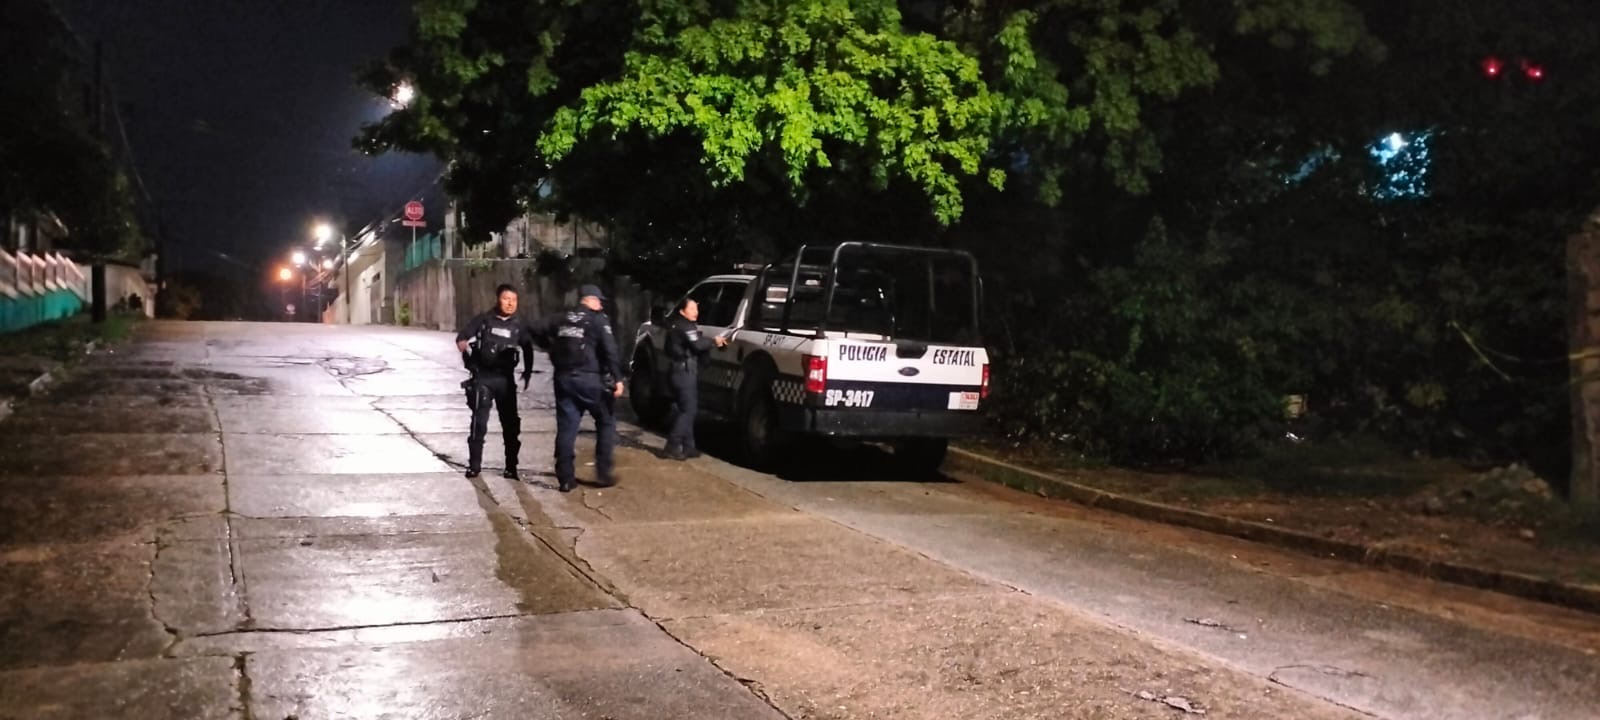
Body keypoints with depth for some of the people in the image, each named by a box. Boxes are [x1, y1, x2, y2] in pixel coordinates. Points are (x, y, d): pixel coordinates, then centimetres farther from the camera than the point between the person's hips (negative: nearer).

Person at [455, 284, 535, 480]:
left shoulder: (518, 325, 4)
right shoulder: (484, 319, -1)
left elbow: (528, 348, 15)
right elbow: (461, 338, 2)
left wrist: (527, 372, 8)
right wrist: (469, 358, -15)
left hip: (505, 378, 2)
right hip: (483, 377, -2)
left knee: (511, 423, 1)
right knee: (479, 422, -2)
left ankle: (511, 467, 9)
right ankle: (474, 465, 8)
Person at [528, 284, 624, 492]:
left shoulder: (561, 319, 13)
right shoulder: (598, 319, -3)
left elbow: (534, 329, 13)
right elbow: (610, 350, -13)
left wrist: (550, 346, 24)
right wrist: (617, 378, -12)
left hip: (564, 379, 5)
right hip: (589, 378, -5)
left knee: (566, 427, 6)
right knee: (606, 423, 10)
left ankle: (565, 479, 5)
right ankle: (603, 473, 8)